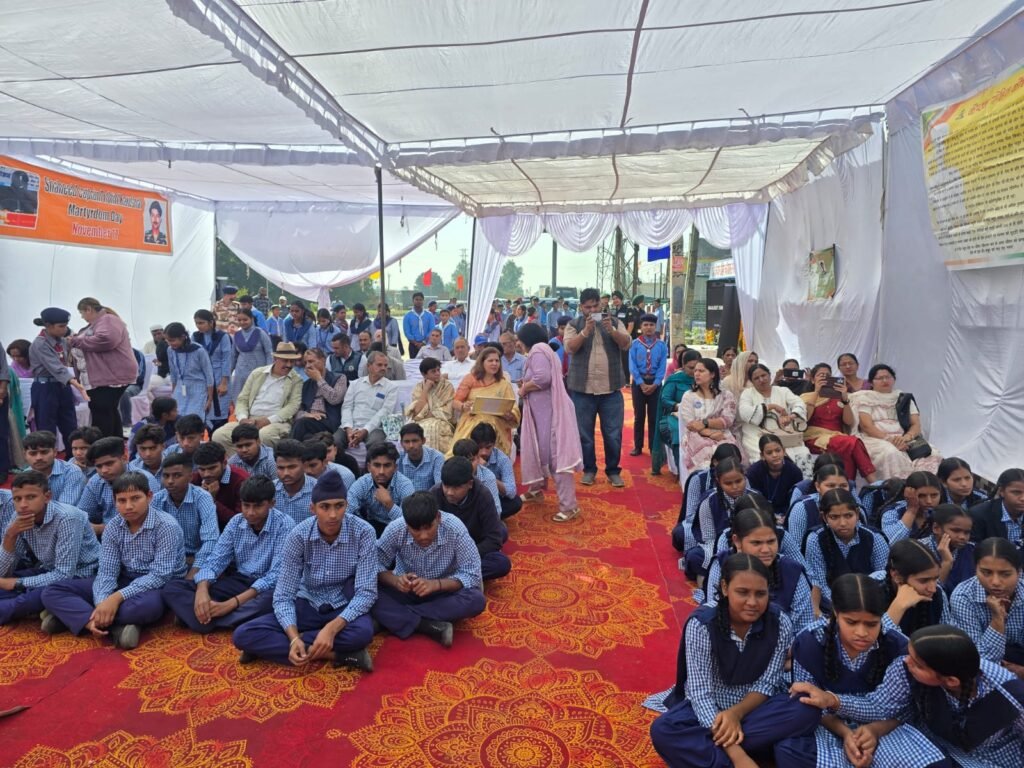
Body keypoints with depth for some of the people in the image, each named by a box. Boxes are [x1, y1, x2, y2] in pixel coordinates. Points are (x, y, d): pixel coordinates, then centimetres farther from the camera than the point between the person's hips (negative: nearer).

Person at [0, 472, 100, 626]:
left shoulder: (66, 518, -27)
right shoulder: (18, 517, -7)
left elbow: (63, 576, -28)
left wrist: (18, 583, -19)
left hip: (78, 576, -6)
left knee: (47, 593, -34)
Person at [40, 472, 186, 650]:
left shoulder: (167, 526, -17)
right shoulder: (113, 527, -1)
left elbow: (159, 575, -22)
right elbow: (106, 572, -7)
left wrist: (117, 598, -32)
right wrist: (102, 604, -27)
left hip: (158, 587, -6)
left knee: (147, 605, -42)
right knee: (52, 591, -7)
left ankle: (70, 614, -21)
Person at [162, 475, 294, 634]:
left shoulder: (285, 525, -15)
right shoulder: (236, 522, 2)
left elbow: (277, 576, -21)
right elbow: (216, 560, -2)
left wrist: (232, 603, -29)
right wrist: (202, 590, -26)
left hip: (268, 587, -5)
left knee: (273, 598, -42)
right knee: (172, 587, -11)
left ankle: (209, 621, -30)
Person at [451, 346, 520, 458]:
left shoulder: (504, 384, 9)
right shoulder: (470, 379, 6)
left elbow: (514, 411, 4)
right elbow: (455, 402, 4)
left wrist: (509, 415, -21)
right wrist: (463, 406, -19)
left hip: (495, 428, 1)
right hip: (470, 426, -1)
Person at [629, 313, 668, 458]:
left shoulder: (661, 345, -2)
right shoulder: (634, 344, -5)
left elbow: (662, 367, -3)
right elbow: (632, 366, -7)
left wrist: (654, 384, -12)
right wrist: (642, 384, -13)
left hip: (655, 383, 1)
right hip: (639, 383, -1)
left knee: (654, 416, 6)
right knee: (639, 416, 6)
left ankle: (653, 447, 15)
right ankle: (638, 446, 14)